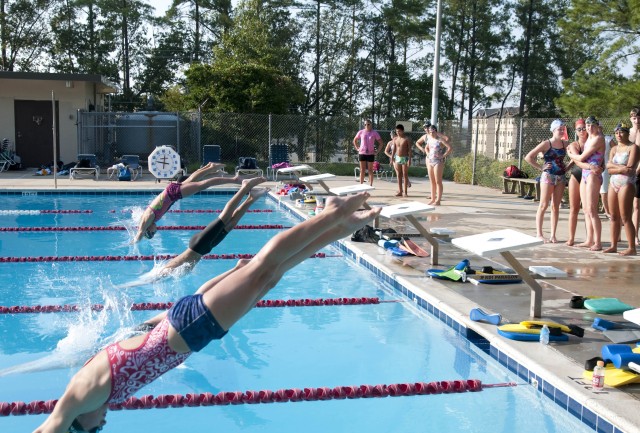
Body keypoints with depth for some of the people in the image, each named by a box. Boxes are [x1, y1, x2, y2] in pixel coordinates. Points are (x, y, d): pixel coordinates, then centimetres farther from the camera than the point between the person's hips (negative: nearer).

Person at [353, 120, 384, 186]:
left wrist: (377, 151, -4)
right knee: (362, 170, 6)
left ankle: (370, 186, 10)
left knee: (370, 170, 5)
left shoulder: (374, 133, -3)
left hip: (370, 154, -1)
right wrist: (357, 148, 6)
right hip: (362, 153, 1)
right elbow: (355, 140, 15)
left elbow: (381, 143, 1)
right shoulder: (361, 132, 1)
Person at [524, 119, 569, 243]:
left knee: (555, 206, 6)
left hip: (561, 177, 5)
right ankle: (539, 234, 2)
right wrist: (540, 167, -8)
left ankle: (553, 235, 10)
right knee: (543, 205, -3)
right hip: (548, 176, -5)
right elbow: (528, 157, -10)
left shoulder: (565, 144, 7)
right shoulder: (546, 144, -6)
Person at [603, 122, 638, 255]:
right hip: (613, 184, 7)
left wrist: (615, 168, -6)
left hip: (627, 184, -7)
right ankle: (613, 246, 14)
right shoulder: (614, 149, 16)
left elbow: (630, 168, -15)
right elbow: (609, 166, 2)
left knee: (625, 218, -9)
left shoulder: (633, 147, -4)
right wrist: (620, 167, -14)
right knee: (614, 217, 8)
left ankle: (632, 248, -5)